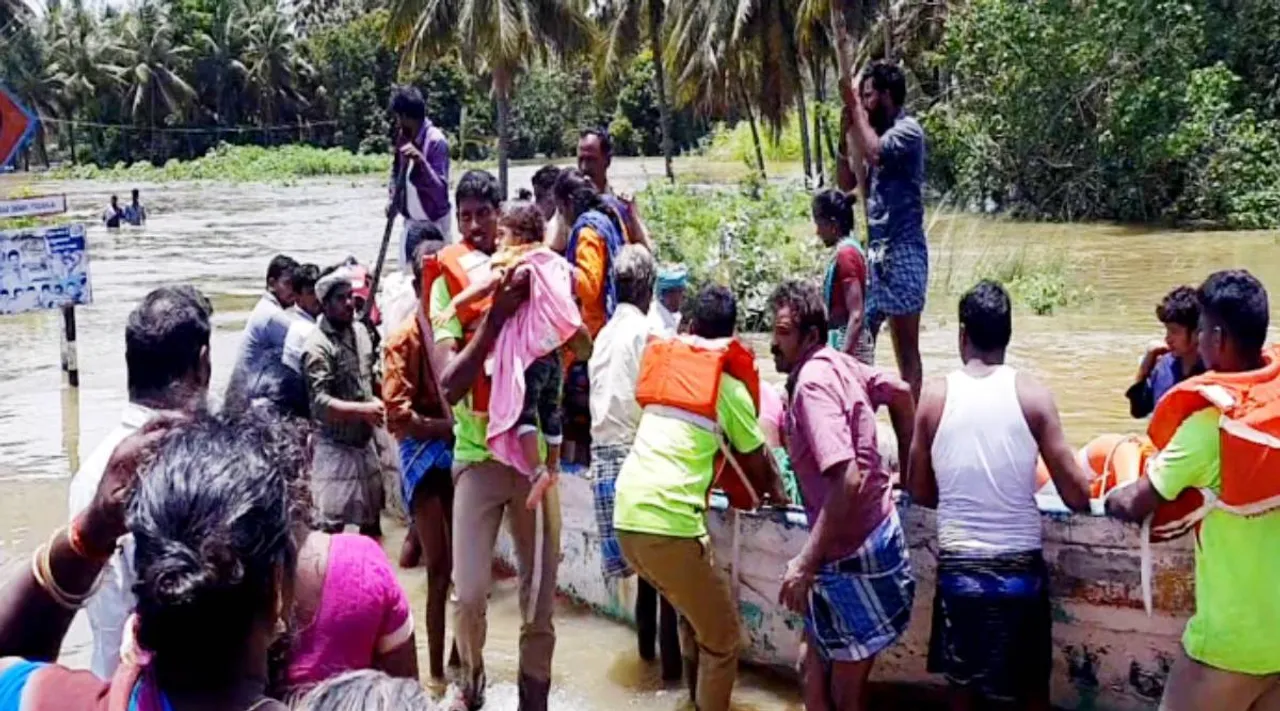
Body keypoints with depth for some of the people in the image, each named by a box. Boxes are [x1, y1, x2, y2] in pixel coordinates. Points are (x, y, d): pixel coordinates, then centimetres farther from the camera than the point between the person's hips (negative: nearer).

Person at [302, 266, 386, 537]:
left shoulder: (360, 330, 6)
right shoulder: (318, 347, -19)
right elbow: (320, 403, -25)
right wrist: (363, 409, -31)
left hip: (364, 442, 8)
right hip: (335, 448, -8)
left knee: (372, 518, 18)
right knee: (332, 527, -5)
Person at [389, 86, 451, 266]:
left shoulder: (436, 141, -22)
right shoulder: (403, 136, 0)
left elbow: (440, 190, -27)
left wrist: (420, 160, -40)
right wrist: (393, 198, 4)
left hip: (434, 222, -7)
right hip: (411, 220, 7)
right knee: (406, 271, 11)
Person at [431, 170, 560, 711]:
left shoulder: (529, 271, 4)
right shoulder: (450, 281, -2)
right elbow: (449, 384, -13)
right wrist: (493, 319, -21)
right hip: (478, 454, -2)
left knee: (541, 591, 7)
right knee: (469, 592, -3)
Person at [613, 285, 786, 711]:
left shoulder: (664, 358, 19)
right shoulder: (728, 382, 5)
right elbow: (756, 459, 18)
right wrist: (776, 492, 39)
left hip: (625, 512, 6)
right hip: (668, 520, -6)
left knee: (694, 613, 27)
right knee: (722, 634, 10)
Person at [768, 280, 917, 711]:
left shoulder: (812, 383, -23)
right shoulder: (836, 364, 5)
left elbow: (847, 480, -32)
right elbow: (901, 394, 20)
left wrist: (806, 563, -29)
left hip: (854, 555, -9)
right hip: (853, 544, 9)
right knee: (812, 664, 20)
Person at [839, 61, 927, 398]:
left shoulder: (908, 130, -9)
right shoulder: (877, 132, 15)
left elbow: (873, 152, -27)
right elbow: (846, 183, 14)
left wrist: (856, 109, -14)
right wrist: (845, 134, 4)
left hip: (902, 251, -8)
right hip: (874, 250, 8)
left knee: (906, 346, -1)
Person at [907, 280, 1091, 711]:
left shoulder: (935, 396, -4)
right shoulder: (1031, 394, -7)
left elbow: (919, 492, 4)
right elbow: (1075, 493, -6)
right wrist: (1085, 497, 16)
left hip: (958, 563, 1)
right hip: (1019, 562, -1)